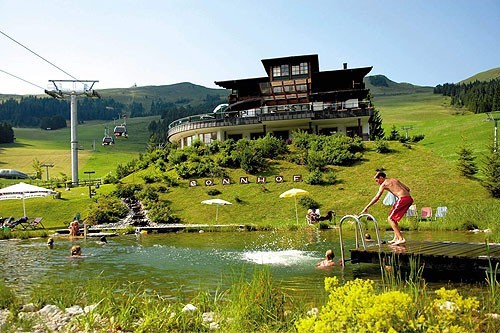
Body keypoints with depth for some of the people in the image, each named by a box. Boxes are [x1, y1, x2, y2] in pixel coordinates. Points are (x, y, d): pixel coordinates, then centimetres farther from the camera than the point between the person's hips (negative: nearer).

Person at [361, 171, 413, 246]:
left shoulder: (383, 184, 3)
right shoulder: (394, 180, 24)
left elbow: (376, 197, -2)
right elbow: (407, 189, 22)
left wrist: (366, 207, 0)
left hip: (402, 199, -8)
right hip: (409, 198, 8)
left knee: (390, 218, 1)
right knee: (393, 218, 21)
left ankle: (401, 238, -7)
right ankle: (396, 238, 21)